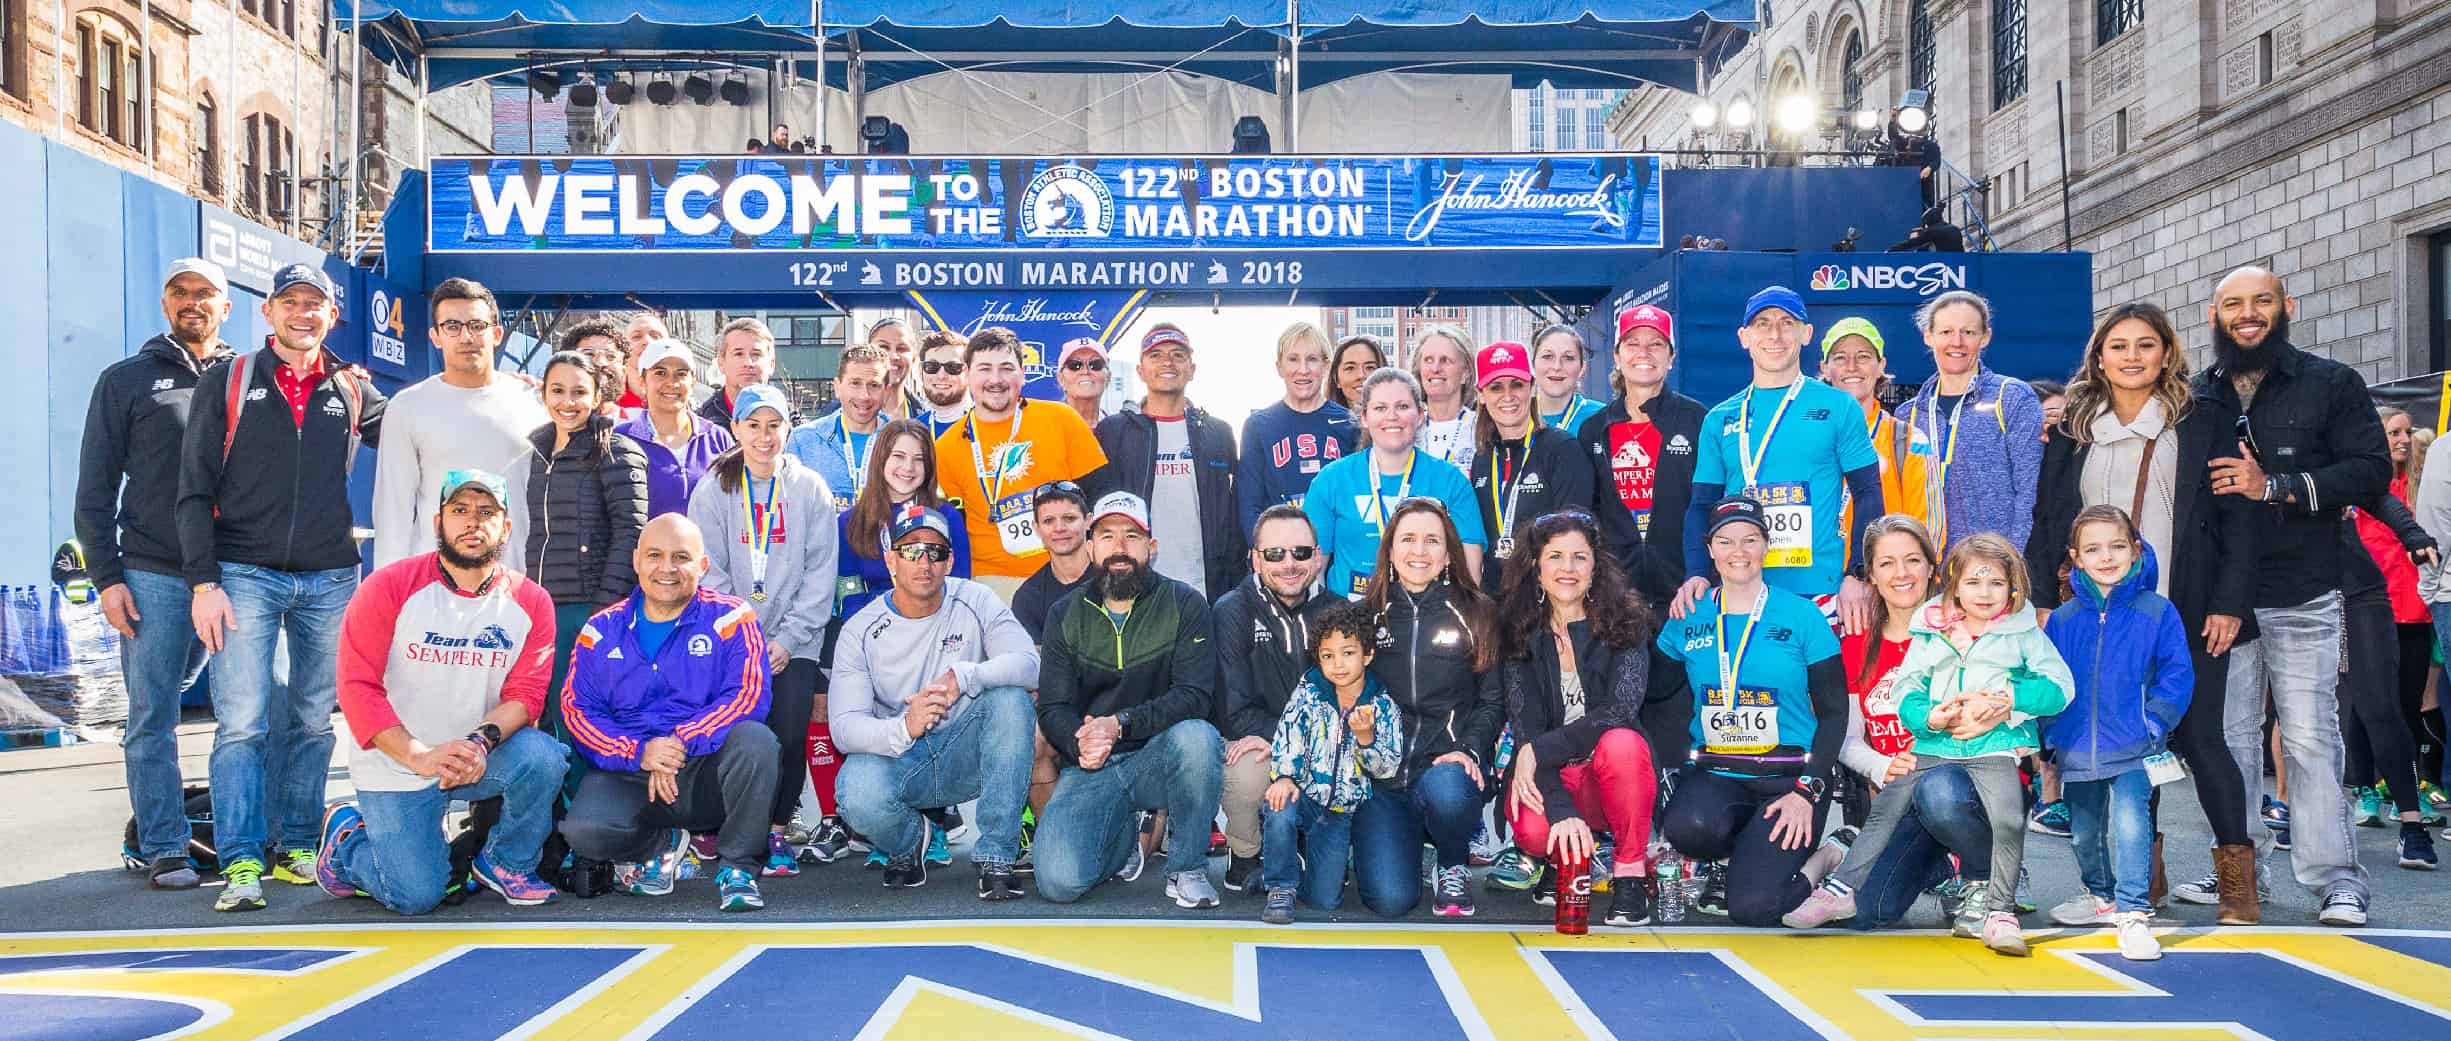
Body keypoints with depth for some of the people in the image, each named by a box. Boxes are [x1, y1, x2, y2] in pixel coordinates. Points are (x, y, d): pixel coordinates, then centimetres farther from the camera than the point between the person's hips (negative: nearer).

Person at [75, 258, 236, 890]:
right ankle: (164, 849, 4)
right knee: (154, 716, -1)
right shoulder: (126, 380, 9)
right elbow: (96, 488, 6)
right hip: (152, 574, -1)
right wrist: (106, 575, -2)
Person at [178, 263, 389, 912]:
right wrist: (203, 582, -7)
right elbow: (195, 489, 1)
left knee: (313, 721, 7)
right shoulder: (228, 381, 4)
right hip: (244, 574, -2)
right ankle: (242, 864, -5)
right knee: (242, 722, -8)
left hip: (330, 578, 3)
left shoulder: (353, 391, 10)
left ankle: (296, 847, 16)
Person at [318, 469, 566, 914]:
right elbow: (358, 687, -13)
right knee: (416, 896, -12)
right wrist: (420, 757, -24)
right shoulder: (388, 588, -9)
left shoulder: (531, 602, -2)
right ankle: (345, 837, 22)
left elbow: (526, 692, -7)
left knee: (541, 757, -29)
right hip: (395, 767, -2)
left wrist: (482, 742, -28)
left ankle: (507, 862, -1)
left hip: (481, 759, 2)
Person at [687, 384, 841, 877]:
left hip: (794, 644, 0)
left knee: (789, 737, -9)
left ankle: (776, 830, 10)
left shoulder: (811, 489, 4)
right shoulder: (713, 491, 4)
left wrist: (786, 640, -6)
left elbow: (820, 573, 2)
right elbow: (710, 574, 1)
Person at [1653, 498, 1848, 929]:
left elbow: (1834, 713, 1)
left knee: (1751, 906, -22)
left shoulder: (1802, 616, 0)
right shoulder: (1688, 617, 7)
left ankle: (1817, 861, 10)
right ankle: (1748, 852, 1)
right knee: (1687, 826, -34)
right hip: (1714, 774, 2)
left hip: (1789, 775, -2)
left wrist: (1807, 791, -11)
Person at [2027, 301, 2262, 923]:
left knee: (2197, 739, -4)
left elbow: (2236, 518, 0)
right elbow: (2045, 519, 11)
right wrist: (2043, 602, 3)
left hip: (2187, 617, -3)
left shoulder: (2205, 422, 5)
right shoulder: (2073, 432, 12)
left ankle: (2237, 884, 6)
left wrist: (2228, 604, -8)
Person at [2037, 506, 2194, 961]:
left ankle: (2133, 913, -13)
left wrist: (2154, 722, -13)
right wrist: (2050, 732, 0)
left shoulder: (2157, 613, -4)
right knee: (2084, 832, 17)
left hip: (2133, 751, -4)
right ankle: (2101, 895, 40)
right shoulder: (2062, 621, 3)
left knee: (2130, 822, -20)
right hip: (2077, 750, 4)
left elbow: (2176, 675, -3)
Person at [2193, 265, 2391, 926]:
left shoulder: (2332, 384, 6)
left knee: (2311, 739, -5)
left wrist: (2277, 487, -15)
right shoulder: (2195, 397, 13)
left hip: (2303, 597, -3)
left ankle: (2337, 882, 2)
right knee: (2229, 736, 7)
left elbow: (2372, 471, -5)